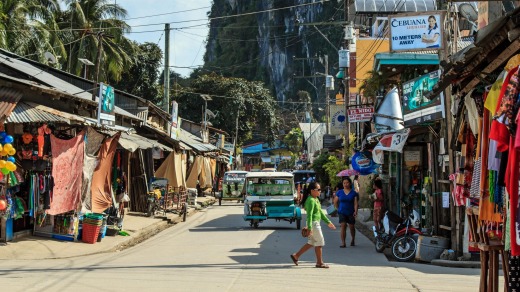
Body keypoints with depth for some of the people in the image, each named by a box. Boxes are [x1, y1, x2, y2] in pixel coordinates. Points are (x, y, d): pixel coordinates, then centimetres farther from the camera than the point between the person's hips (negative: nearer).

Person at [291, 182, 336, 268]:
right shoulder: (311, 200, -17)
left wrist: (328, 222, 25)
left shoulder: (316, 199, 14)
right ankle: (319, 263, 9)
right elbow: (309, 215, -23)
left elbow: (321, 212, 23)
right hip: (313, 223, -10)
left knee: (311, 243, 15)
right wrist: (309, 228, -28)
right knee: (320, 242, -1)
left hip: (316, 223, 10)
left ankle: (296, 256, 20)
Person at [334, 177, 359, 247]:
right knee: (343, 226, -13)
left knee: (351, 227, 10)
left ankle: (353, 240, 35)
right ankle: (343, 243, -14)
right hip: (342, 212, 0)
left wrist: (355, 211, -19)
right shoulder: (339, 192, 4)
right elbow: (335, 202, 15)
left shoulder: (353, 193, -2)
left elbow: (355, 203, -8)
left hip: (351, 213, 0)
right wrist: (338, 209, 14)